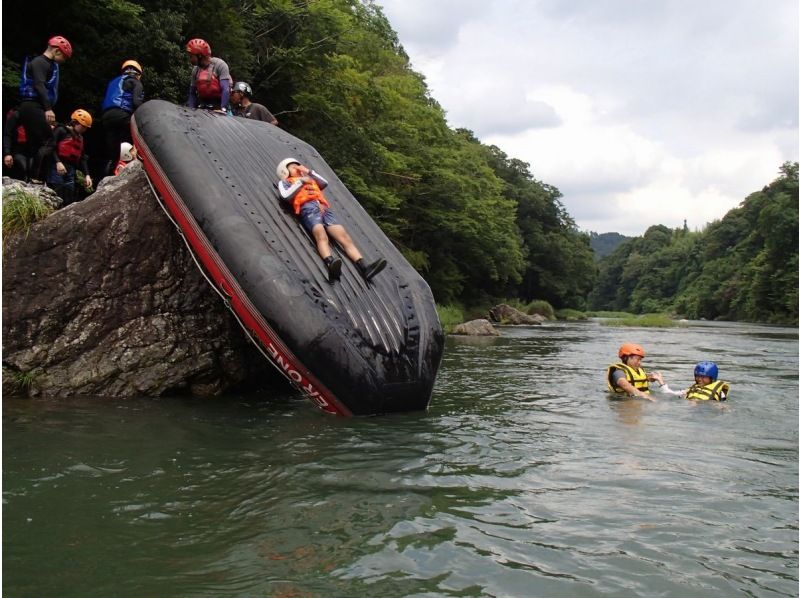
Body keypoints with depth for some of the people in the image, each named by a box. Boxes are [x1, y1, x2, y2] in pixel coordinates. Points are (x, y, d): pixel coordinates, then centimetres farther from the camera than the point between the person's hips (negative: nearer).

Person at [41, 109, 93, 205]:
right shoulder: (61, 130, 0)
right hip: (57, 169, -8)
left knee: (69, 202, 6)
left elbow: (82, 158, 19)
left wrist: (87, 175, 8)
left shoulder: (80, 138, 23)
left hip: (71, 171, 8)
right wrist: (57, 162, -24)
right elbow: (50, 146, -10)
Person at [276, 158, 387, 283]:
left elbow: (325, 183, 27)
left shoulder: (309, 179, 41)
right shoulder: (285, 182, 26)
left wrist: (309, 172, 27)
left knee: (345, 237, -17)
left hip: (323, 208, 5)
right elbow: (285, 196, 6)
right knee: (321, 236, -35)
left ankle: (364, 267, -34)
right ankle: (331, 264, -61)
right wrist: (300, 181, 8)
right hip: (308, 208, -4)